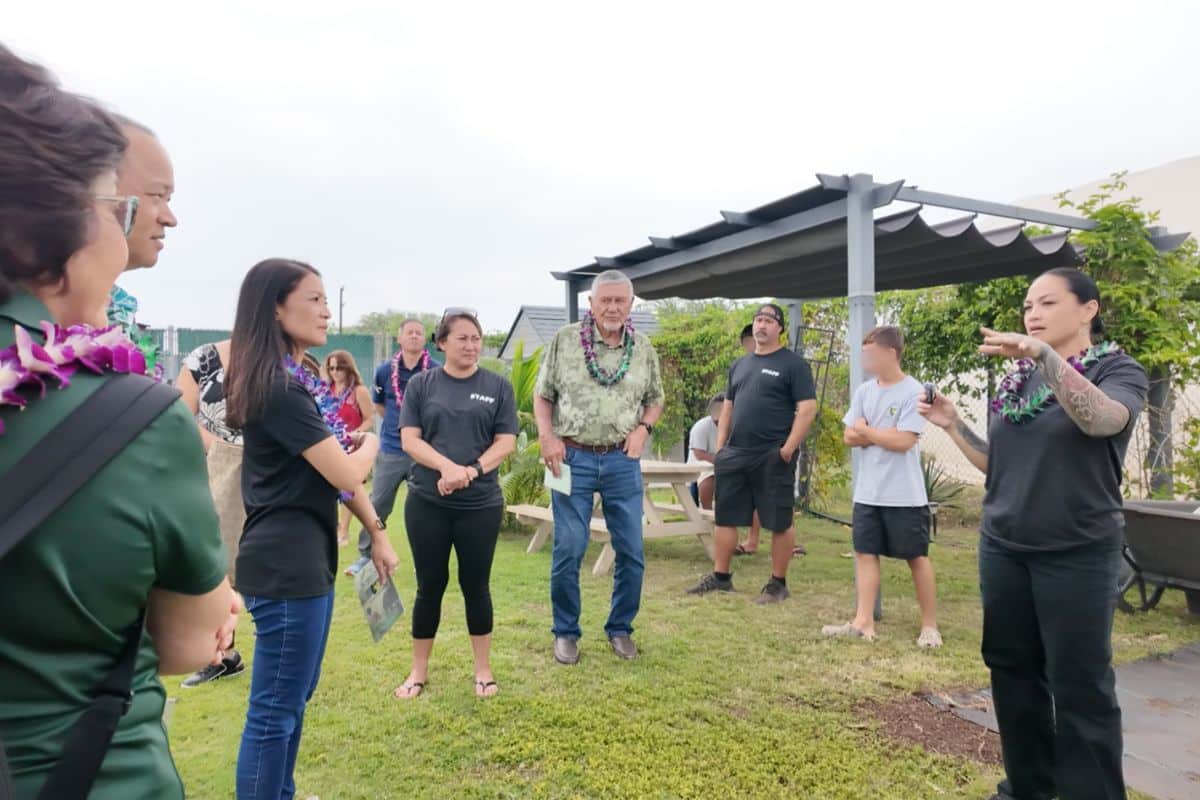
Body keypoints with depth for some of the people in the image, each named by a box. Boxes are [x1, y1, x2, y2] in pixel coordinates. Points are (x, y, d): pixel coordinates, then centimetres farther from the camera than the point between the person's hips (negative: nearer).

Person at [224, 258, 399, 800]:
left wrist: (377, 531, 11)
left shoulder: (297, 380, 12)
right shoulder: (277, 389, -20)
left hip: (304, 557, 10)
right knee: (275, 708, 4)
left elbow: (334, 469, 14)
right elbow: (347, 474, -20)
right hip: (287, 563, -10)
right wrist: (369, 445, 3)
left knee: (295, 696, 23)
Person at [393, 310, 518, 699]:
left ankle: (483, 668, 26)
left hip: (482, 504, 0)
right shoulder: (421, 384, 3)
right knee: (430, 585, 9)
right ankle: (419, 670, 26)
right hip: (427, 503, 0)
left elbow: (505, 443, -2)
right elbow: (409, 439, -4)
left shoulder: (498, 386, 3)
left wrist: (471, 471, -18)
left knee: (476, 585, 10)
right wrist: (448, 467, -20)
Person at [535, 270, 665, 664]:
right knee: (568, 550, 1)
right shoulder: (564, 340, -1)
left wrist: (643, 428, -4)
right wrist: (547, 437, -9)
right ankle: (566, 632, 20)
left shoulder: (643, 349, 5)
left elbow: (655, 400, 15)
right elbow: (543, 395, 5)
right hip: (573, 457, -2)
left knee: (631, 551, 6)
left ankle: (620, 628, 26)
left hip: (622, 460, 3)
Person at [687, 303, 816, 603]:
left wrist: (788, 449, -16)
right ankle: (720, 576, 21)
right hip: (734, 455, 6)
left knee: (779, 522, 3)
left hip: (773, 458, -6)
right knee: (725, 517, 9)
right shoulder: (739, 364, 16)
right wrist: (720, 447, 11)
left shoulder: (793, 364, -3)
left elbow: (807, 409, -10)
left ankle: (778, 583, 15)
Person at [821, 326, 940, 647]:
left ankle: (930, 625, 20)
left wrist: (866, 430, -6)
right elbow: (849, 436, 4)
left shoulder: (913, 392, -12)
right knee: (865, 552, 6)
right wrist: (883, 435, -11)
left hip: (904, 495, -6)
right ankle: (864, 622, 11)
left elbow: (903, 441, -19)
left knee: (917, 557, 7)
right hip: (867, 493, 6)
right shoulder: (864, 391, 7)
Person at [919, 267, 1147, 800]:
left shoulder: (1118, 370, -5)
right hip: (1002, 548, 6)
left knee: (1079, 686, 1)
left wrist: (1045, 355, -41)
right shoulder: (1018, 379, 9)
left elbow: (1101, 420, -30)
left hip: (1076, 555, -5)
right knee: (1013, 671, 13)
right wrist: (953, 425, -1)